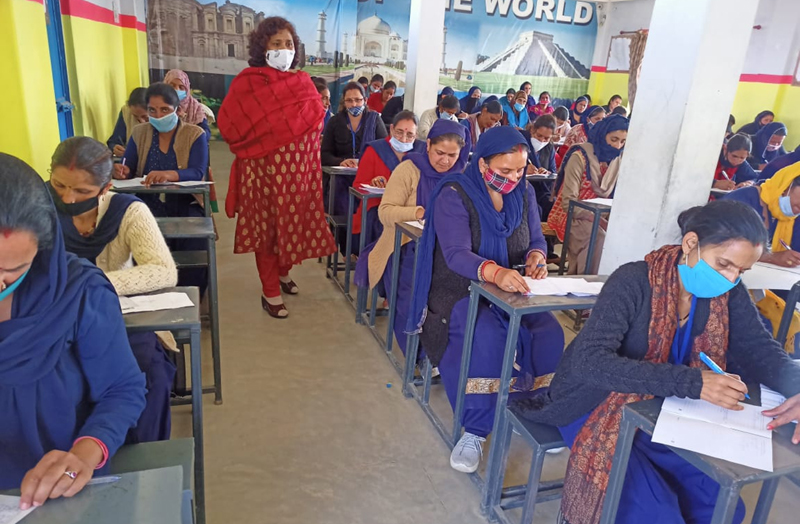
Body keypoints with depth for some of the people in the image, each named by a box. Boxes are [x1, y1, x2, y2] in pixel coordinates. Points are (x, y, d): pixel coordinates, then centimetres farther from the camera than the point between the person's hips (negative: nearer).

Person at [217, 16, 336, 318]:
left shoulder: (302, 82, 10)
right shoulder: (247, 82, -5)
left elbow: (316, 120, 12)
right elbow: (229, 124, -14)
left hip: (299, 168, 5)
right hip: (264, 169, -5)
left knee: (293, 220, 11)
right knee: (267, 225, 1)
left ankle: (283, 272, 33)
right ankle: (270, 291, 10)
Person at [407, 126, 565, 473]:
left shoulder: (525, 193, 5)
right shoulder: (454, 195, -14)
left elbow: (537, 241, 8)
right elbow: (456, 254, -26)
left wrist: (536, 257, -18)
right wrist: (494, 272, -46)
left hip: (510, 291, 5)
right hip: (459, 293, -5)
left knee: (550, 335, -20)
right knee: (488, 338, -34)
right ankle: (475, 431, -16)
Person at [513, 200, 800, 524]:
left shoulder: (727, 294, -6)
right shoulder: (634, 282, -26)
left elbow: (758, 349, 0)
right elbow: (588, 361, -35)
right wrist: (691, 382, -41)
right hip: (598, 410, -6)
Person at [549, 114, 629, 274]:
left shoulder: (616, 161, 4)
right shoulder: (580, 157, -14)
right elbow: (569, 203, -18)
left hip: (599, 214, 6)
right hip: (571, 215, -6)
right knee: (599, 238, -33)